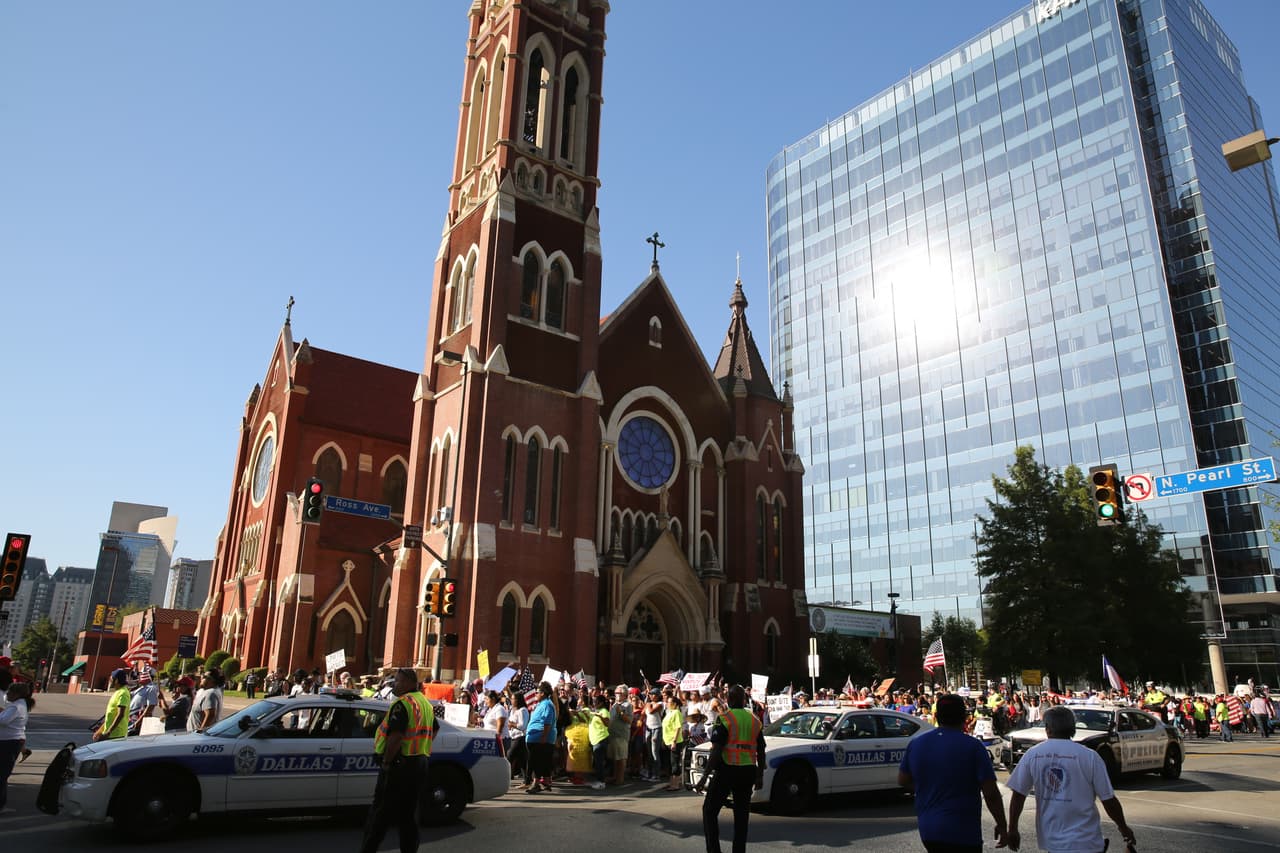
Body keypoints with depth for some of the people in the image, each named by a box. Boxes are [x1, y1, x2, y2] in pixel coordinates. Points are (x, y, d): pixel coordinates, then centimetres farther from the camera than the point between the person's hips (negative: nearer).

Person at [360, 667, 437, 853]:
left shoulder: (403, 703, -15)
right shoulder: (425, 703, 14)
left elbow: (395, 736, -25)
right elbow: (435, 729, 27)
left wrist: (386, 762, -16)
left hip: (399, 764, -8)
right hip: (420, 764, 8)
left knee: (380, 813, 0)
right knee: (409, 814, 14)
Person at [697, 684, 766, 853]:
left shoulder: (724, 719, -10)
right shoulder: (755, 721, 7)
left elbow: (716, 751, -16)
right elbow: (761, 752, 11)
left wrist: (706, 776, -13)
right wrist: (760, 776, 20)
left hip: (727, 771, -5)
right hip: (748, 772, 5)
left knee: (709, 810, 7)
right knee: (741, 815, 14)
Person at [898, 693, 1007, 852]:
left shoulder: (916, 744, 3)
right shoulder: (973, 746, -12)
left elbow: (903, 780, 13)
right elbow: (991, 794, -12)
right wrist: (1002, 826, 1)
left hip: (928, 830, 5)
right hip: (963, 833, -5)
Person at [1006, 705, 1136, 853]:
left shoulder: (1032, 754, -3)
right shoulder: (1089, 756, -10)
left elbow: (1018, 795, -2)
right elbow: (1109, 800, -6)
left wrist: (1012, 830, 7)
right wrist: (1124, 828, 11)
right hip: (1084, 841, -2)